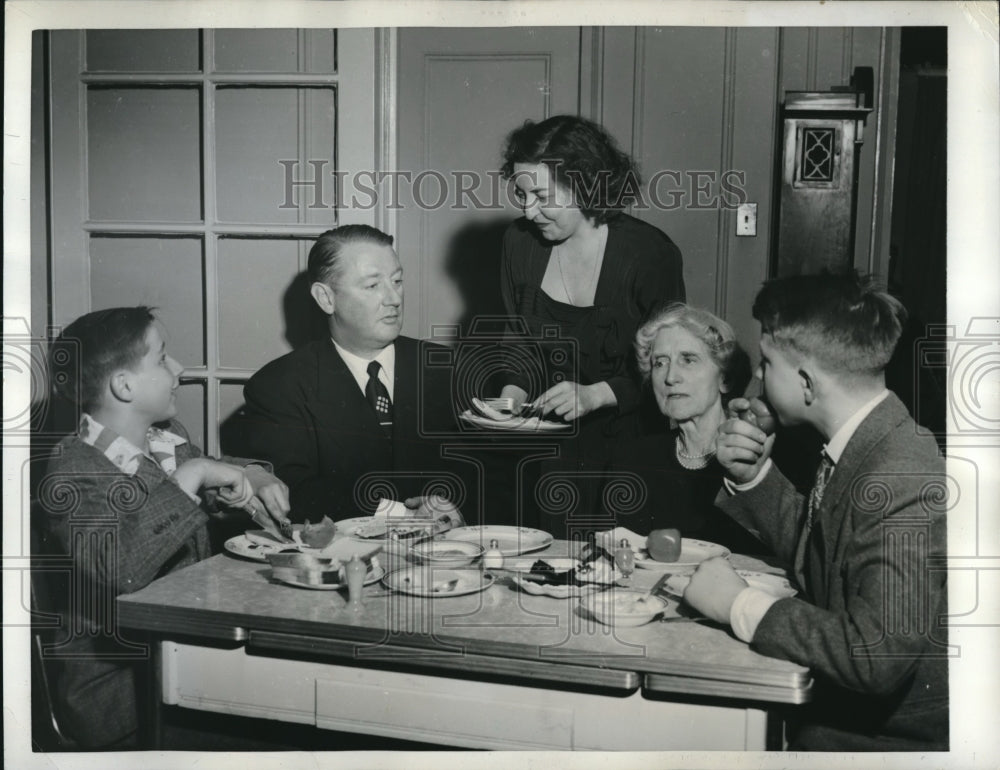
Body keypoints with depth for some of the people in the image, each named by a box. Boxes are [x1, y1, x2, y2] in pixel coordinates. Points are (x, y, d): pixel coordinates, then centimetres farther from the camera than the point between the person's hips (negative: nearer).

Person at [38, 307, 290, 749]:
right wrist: (191, 474, -25)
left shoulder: (168, 437, 6)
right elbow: (120, 566, -33)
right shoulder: (69, 476, -15)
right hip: (116, 684, -7)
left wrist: (250, 477, 7)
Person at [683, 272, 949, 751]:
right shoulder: (859, 447, 0)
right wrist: (753, 474, -2)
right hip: (844, 708, 7)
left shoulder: (902, 484, -28)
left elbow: (877, 655, -32)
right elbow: (810, 550, 14)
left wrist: (740, 605, -24)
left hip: (895, 737, -7)